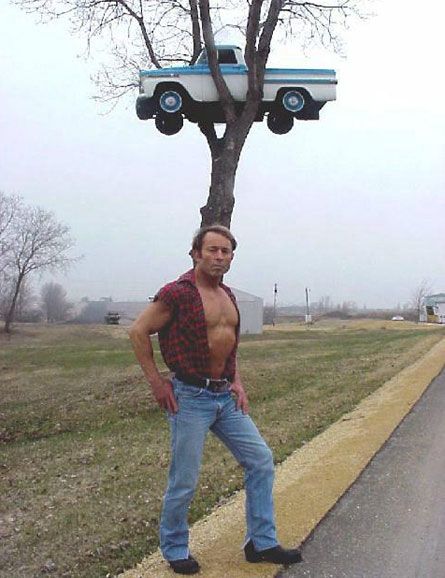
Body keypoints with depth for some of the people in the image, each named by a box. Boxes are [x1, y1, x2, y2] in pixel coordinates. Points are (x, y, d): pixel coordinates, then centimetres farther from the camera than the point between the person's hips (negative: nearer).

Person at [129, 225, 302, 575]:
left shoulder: (228, 295, 10)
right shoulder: (178, 292, -13)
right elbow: (139, 332, -10)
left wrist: (237, 382, 10)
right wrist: (157, 383, -10)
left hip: (226, 396, 8)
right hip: (190, 397, -7)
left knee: (261, 461, 8)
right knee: (185, 481, 2)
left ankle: (262, 544, 22)